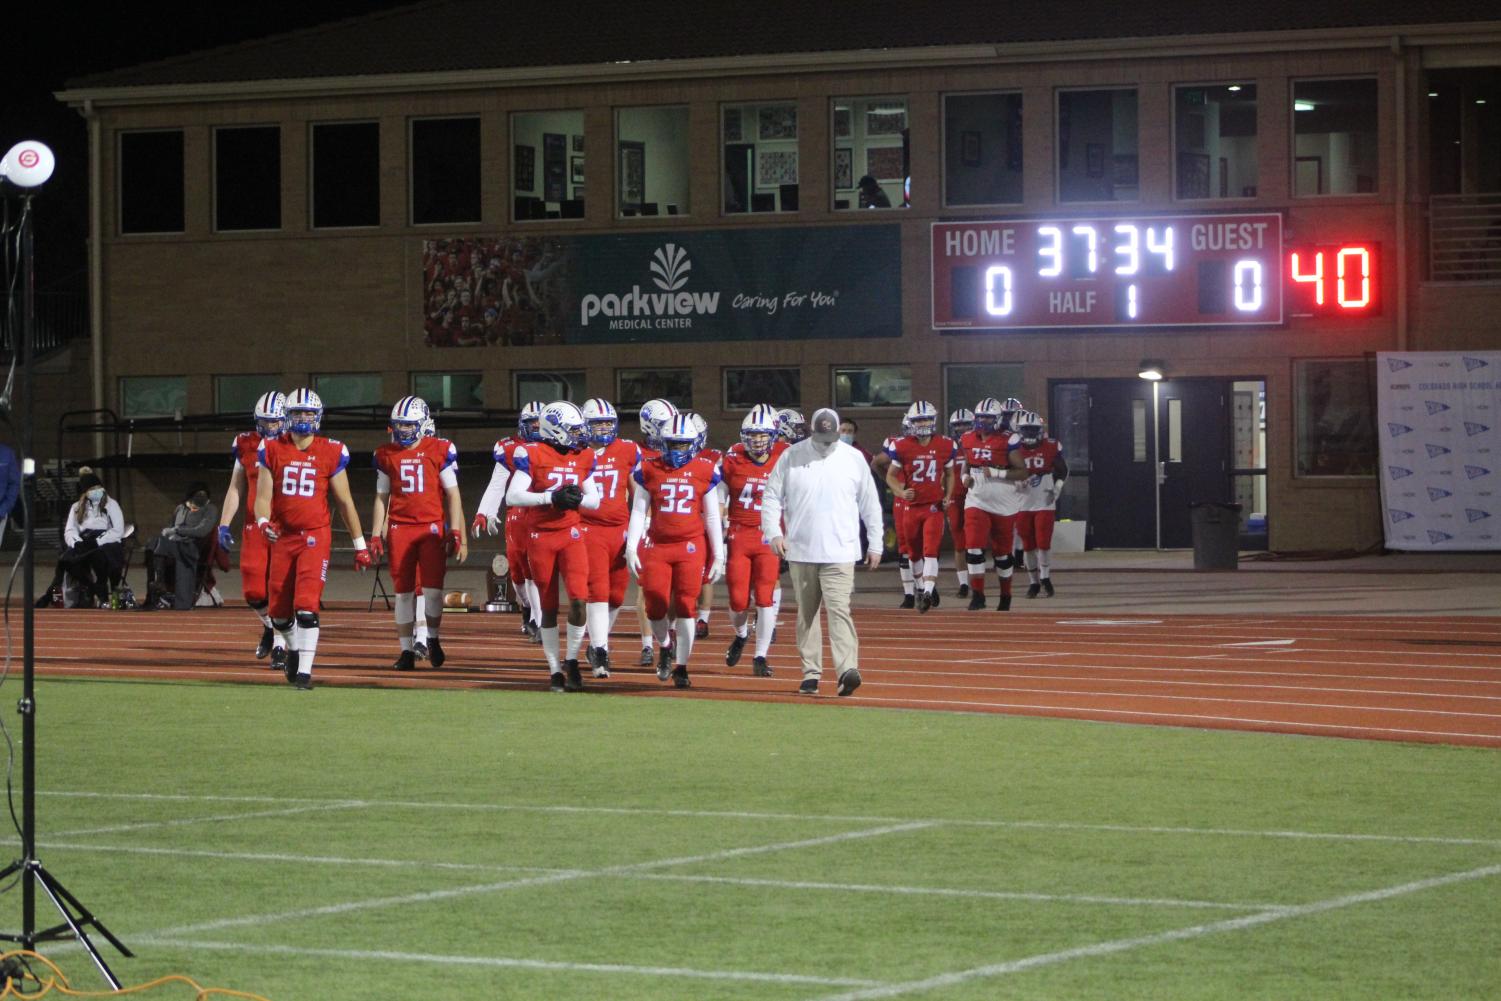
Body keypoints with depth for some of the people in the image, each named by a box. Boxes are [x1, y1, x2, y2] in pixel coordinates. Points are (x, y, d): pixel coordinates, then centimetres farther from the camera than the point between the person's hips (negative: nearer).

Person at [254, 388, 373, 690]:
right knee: (278, 610, 9)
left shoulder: (331, 453, -1)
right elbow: (263, 497, 2)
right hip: (282, 537, 3)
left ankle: (305, 670, -9)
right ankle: (293, 649, 38)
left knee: (307, 606, -14)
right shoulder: (272, 450, 2)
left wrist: (360, 546, 8)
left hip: (315, 536, -2)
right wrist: (263, 522, -20)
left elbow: (345, 502, 6)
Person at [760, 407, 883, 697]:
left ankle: (847, 670, -24)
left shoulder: (853, 459, 3)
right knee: (807, 613, 7)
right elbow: (771, 496, 5)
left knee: (839, 610, -14)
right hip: (801, 551, 2)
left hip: (839, 553, -2)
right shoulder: (792, 458, 2)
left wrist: (875, 544, 9)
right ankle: (811, 673, 14)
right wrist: (774, 532, -8)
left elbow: (870, 504, 10)